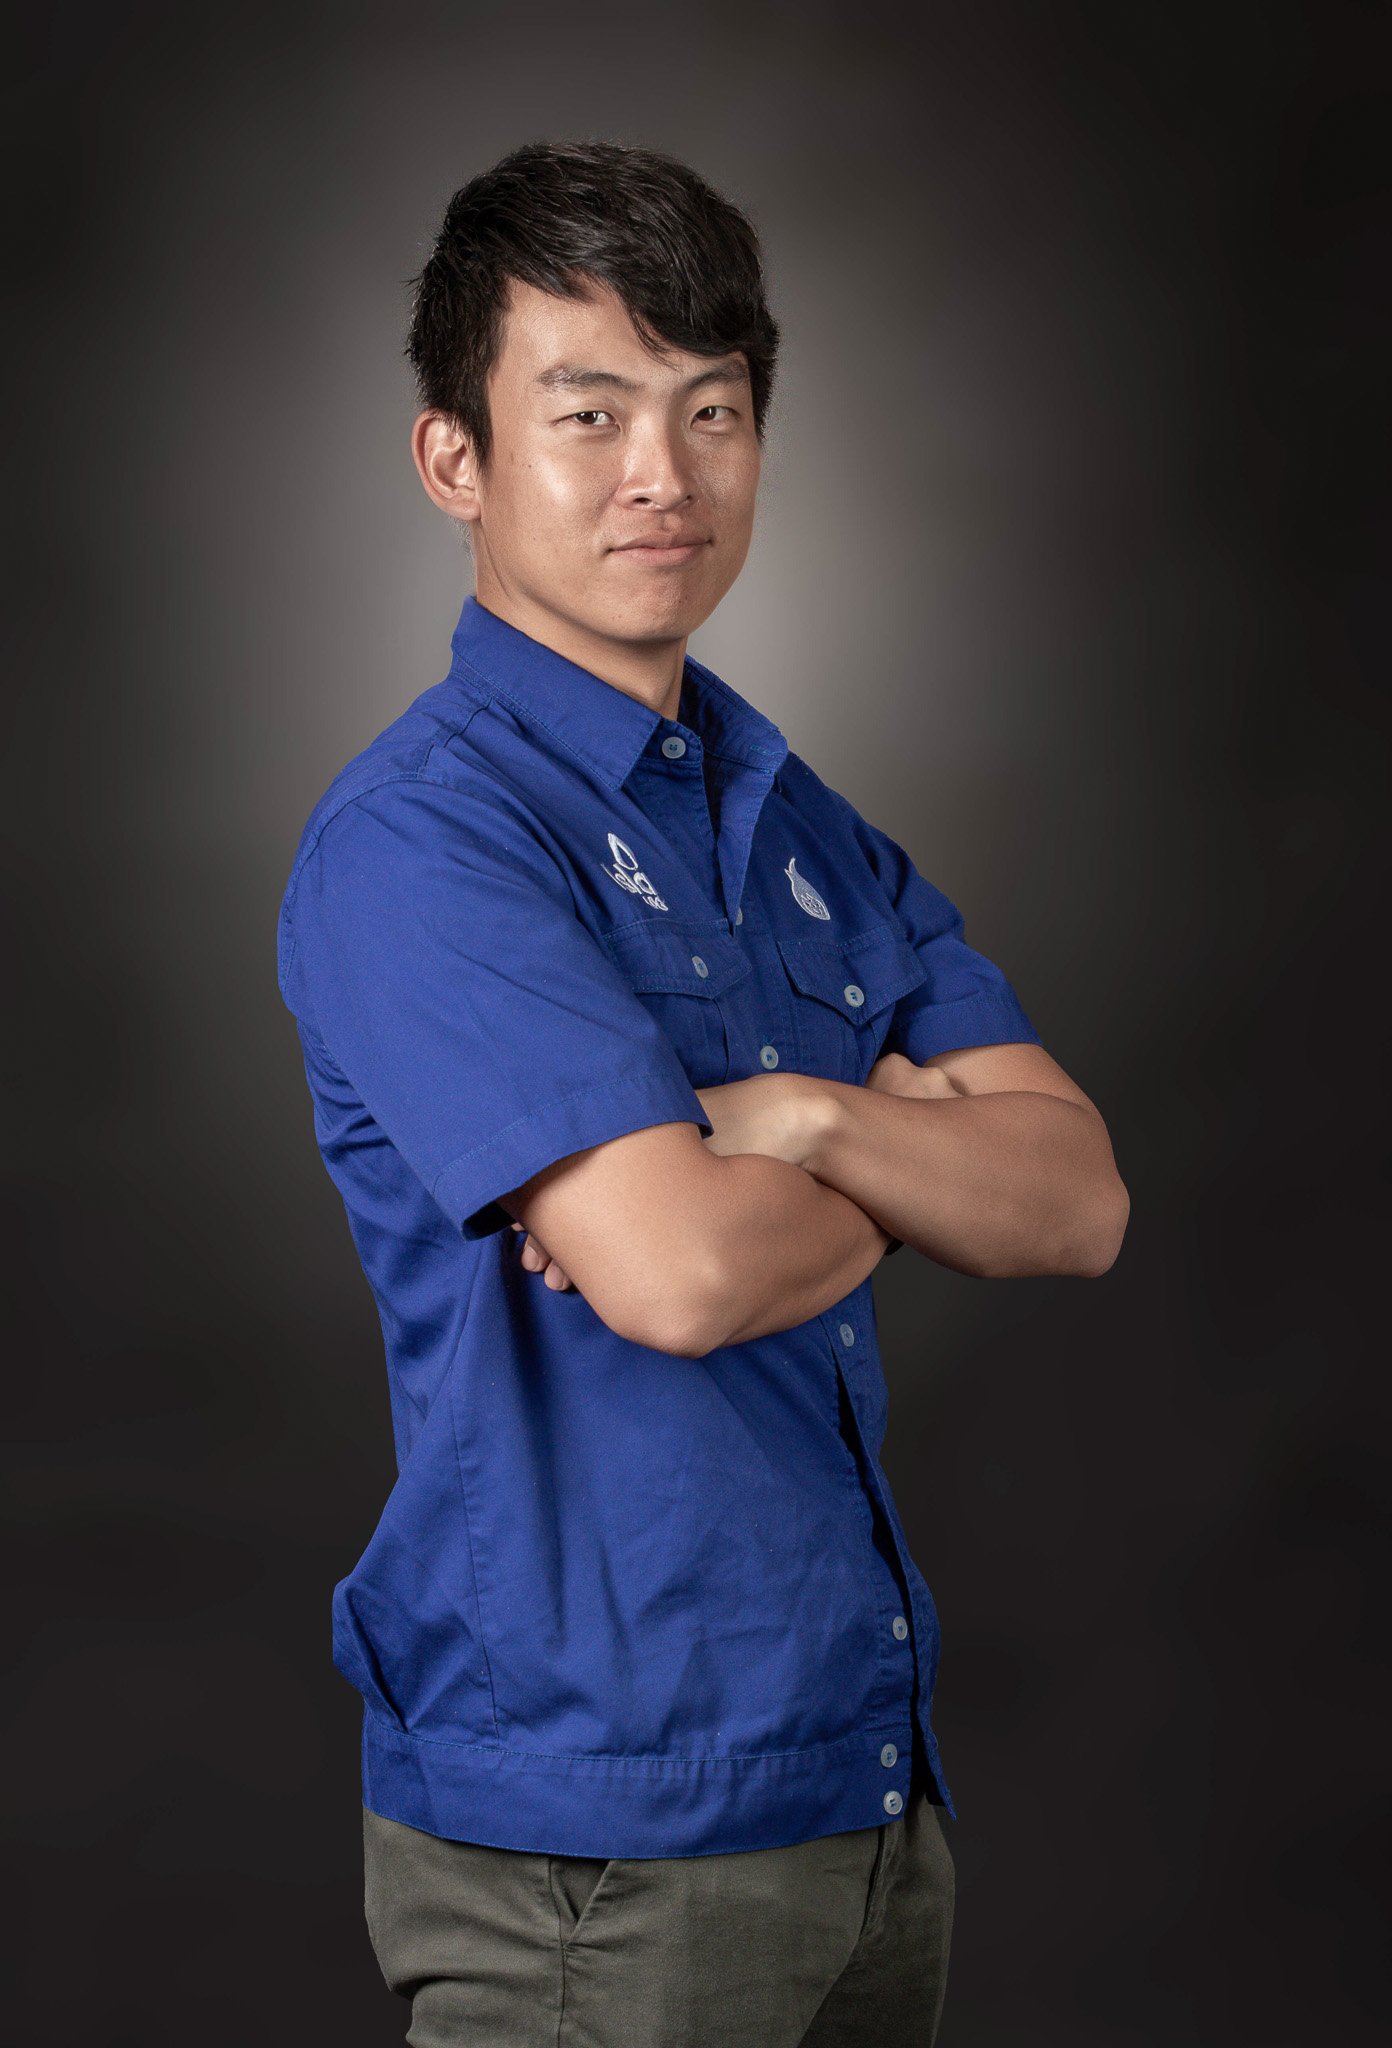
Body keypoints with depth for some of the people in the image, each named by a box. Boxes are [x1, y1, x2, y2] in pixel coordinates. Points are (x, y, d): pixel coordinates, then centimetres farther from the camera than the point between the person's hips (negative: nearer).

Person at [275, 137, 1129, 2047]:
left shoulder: (813, 829, 11)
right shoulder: (418, 833, -14)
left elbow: (1074, 1203, 1)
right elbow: (675, 1269, -24)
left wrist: (809, 1122, -18)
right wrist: (919, 1158, -4)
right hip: (590, 1821, -7)